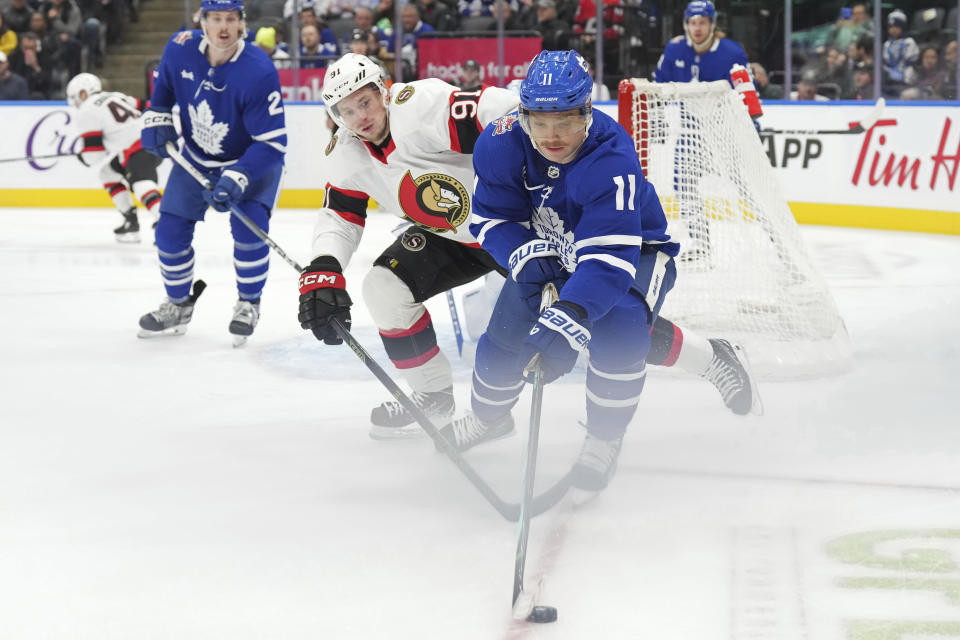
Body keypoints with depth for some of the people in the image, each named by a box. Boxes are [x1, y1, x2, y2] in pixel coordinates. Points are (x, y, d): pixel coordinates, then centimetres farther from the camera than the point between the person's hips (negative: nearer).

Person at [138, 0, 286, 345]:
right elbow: (163, 84, 8)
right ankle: (178, 305, 27)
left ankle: (249, 304, 2)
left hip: (251, 159, -4)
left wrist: (237, 179, -41)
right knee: (170, 231, 2)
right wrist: (157, 120, -5)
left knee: (248, 227, -24)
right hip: (196, 157, 5)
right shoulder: (181, 48, -18)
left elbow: (272, 142, -31)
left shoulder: (258, 71, -33)